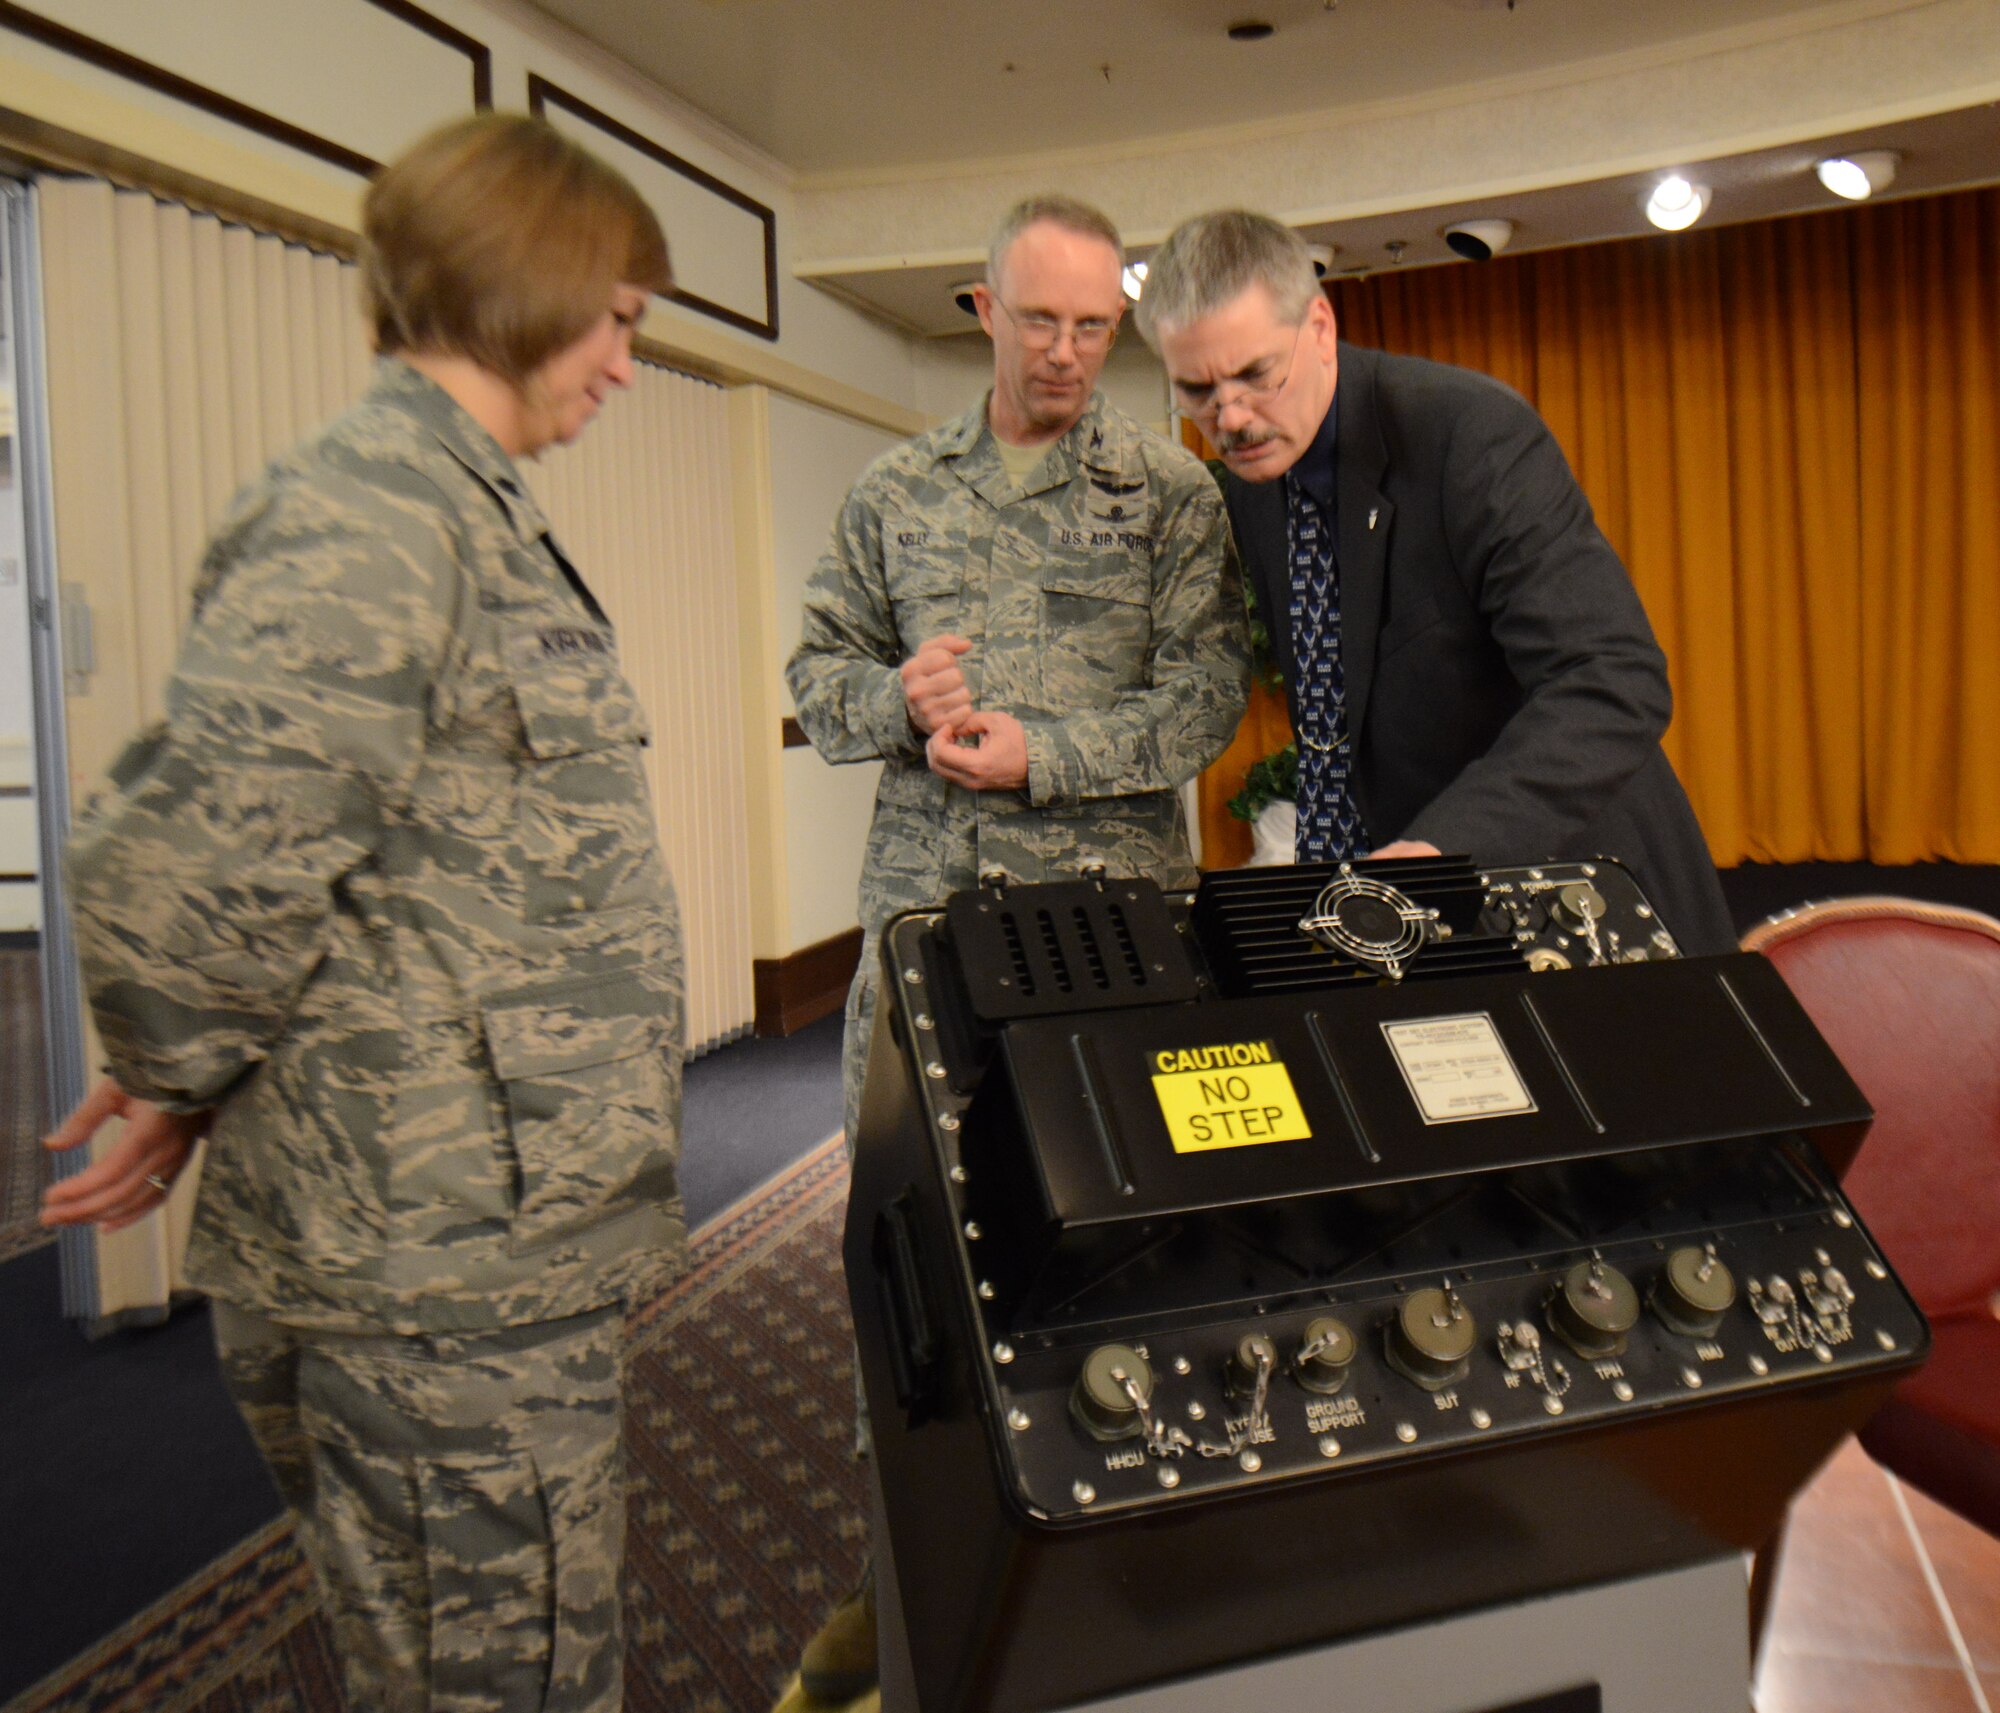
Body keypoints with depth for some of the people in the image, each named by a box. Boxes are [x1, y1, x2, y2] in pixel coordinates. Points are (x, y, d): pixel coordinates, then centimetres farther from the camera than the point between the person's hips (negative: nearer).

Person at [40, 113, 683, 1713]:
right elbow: (189, 869, -26)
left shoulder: (460, 504, 16)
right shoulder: (365, 511, -18)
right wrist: (189, 1082, -8)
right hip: (441, 1280, -9)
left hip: (503, 1239, 10)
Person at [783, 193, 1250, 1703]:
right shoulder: (896, 493, 13)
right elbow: (819, 674, 13)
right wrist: (899, 699, -9)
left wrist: (1044, 755, -13)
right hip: (925, 896, 3)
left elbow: (1208, 695, -2)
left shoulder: (1170, 491, 6)